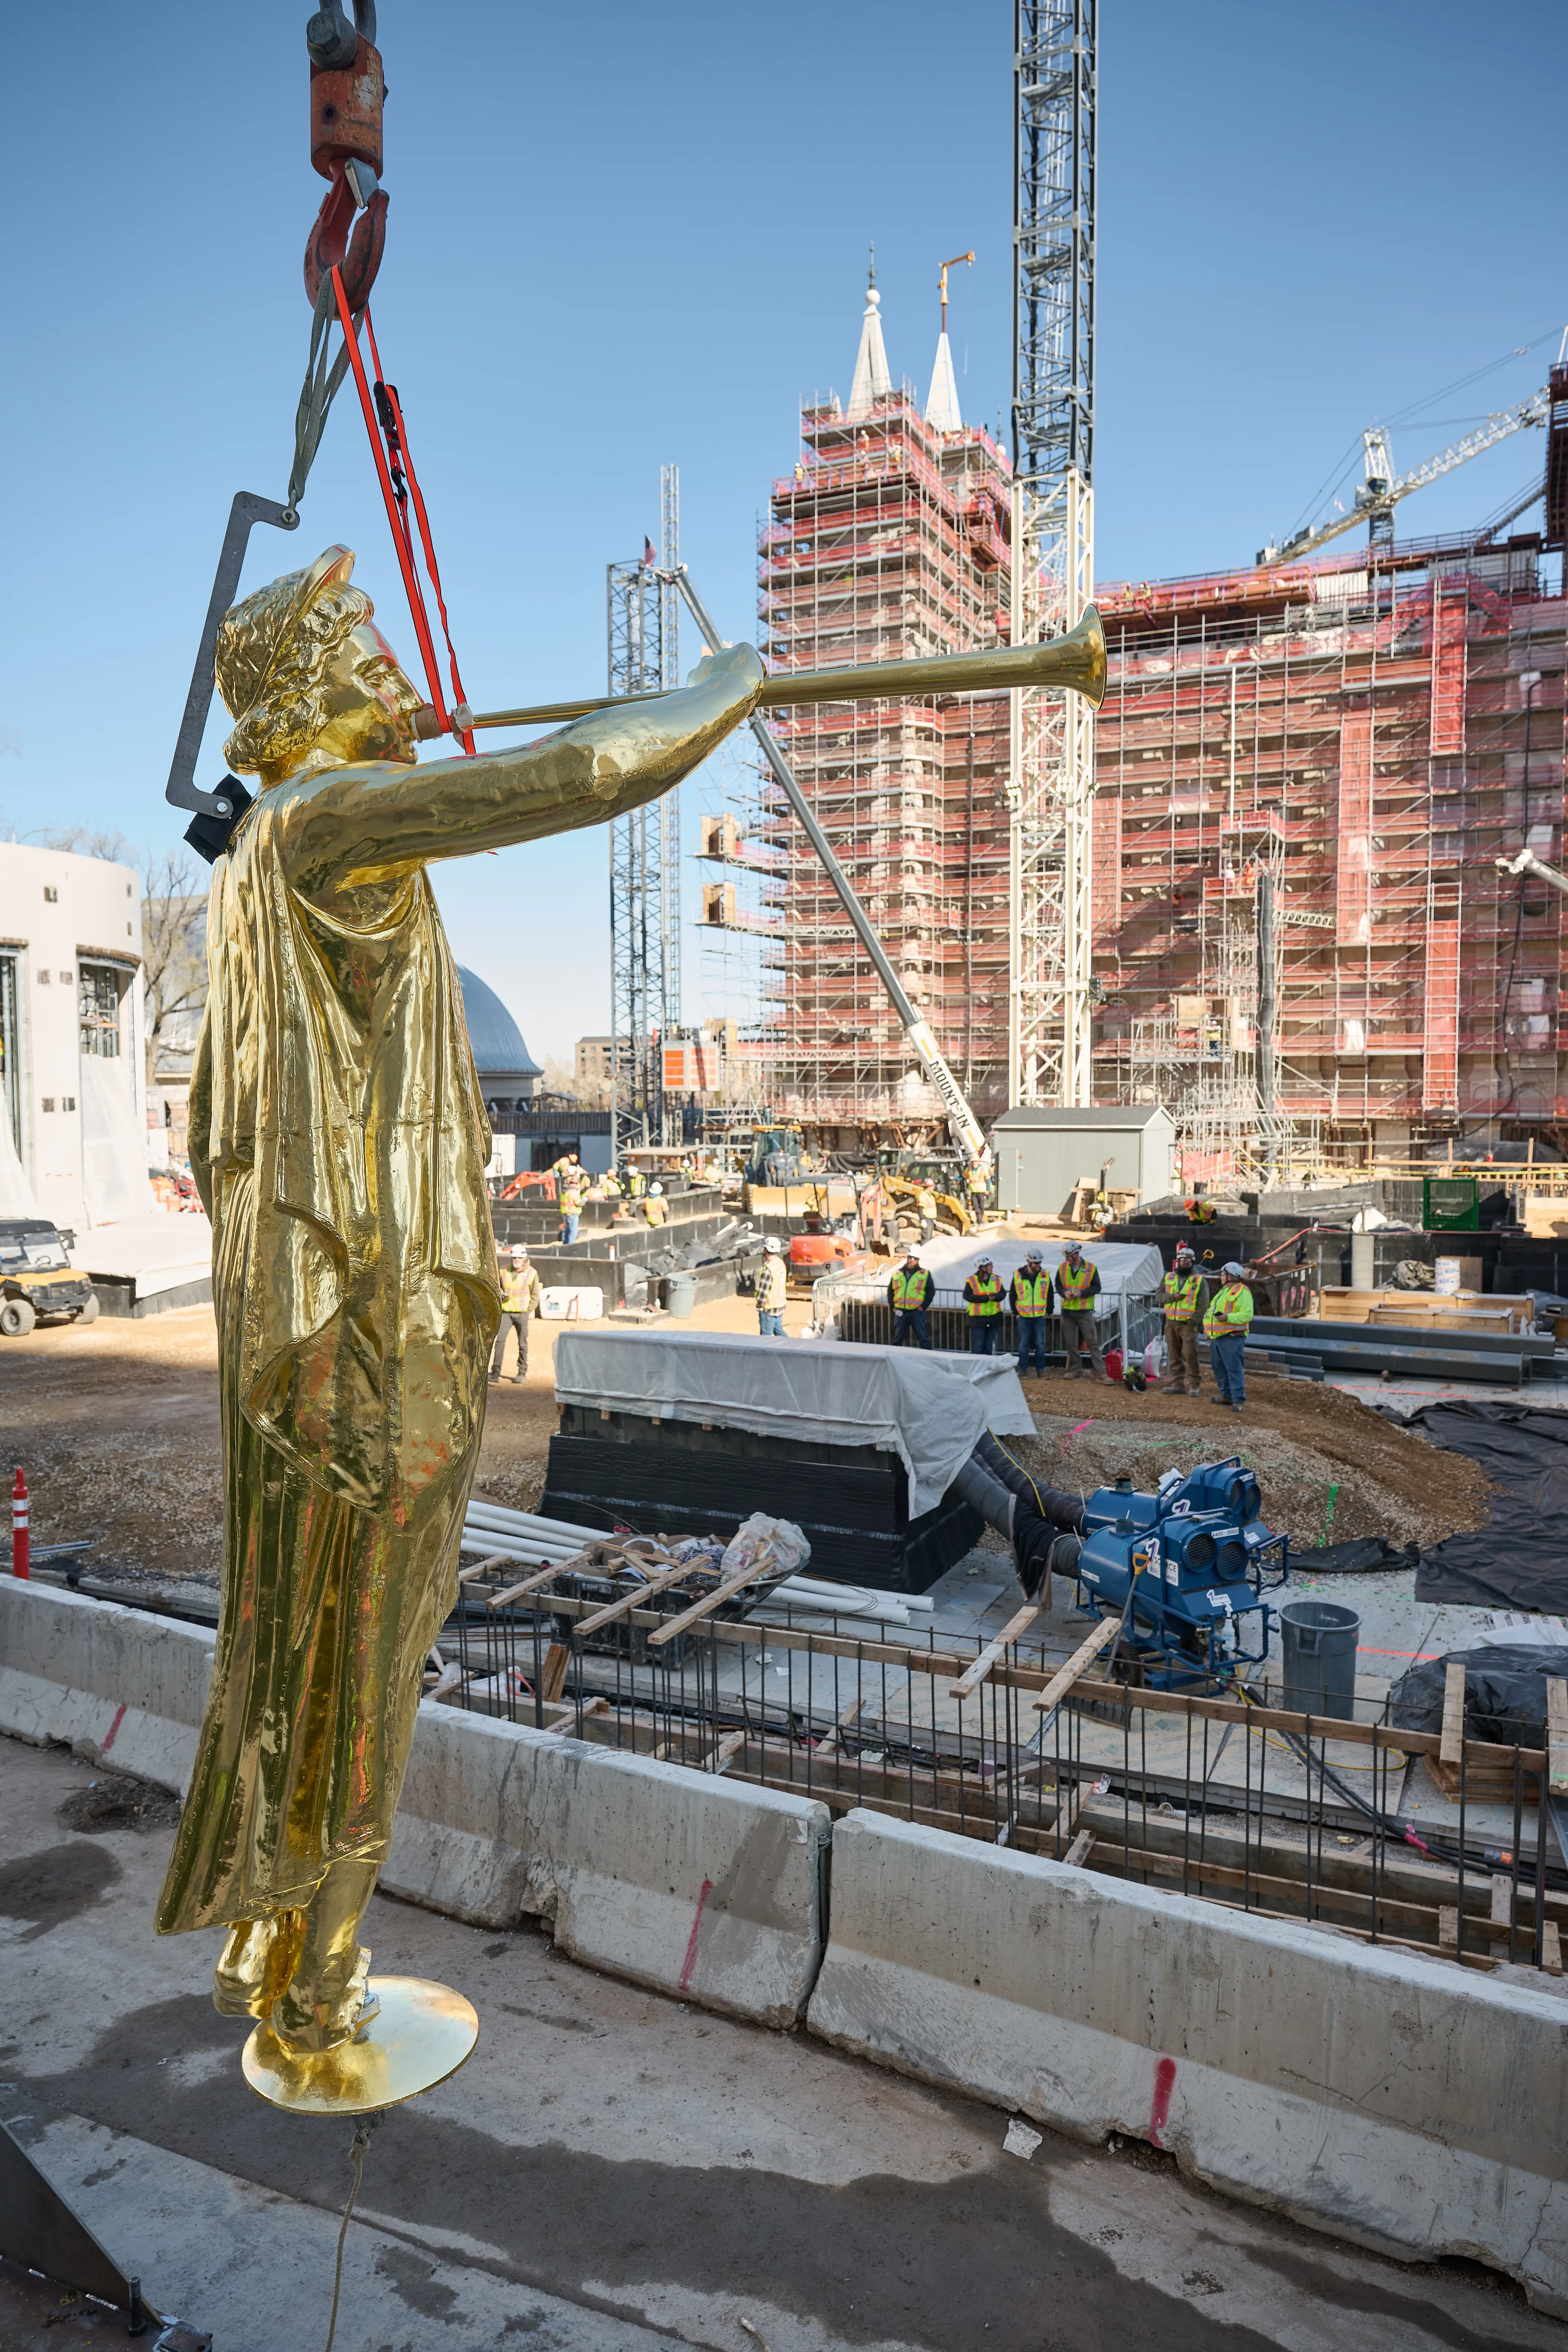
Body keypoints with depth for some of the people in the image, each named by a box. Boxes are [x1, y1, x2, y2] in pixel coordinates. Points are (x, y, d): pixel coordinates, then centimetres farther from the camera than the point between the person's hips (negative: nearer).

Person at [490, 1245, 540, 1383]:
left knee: (522, 1344, 3)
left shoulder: (532, 1273, -1)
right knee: (500, 1340, -9)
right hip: (506, 1312, 2)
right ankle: (495, 1372, -8)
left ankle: (522, 1372, 13)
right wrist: (502, 1294, -4)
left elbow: (535, 1297, 2)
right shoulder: (504, 1271, 6)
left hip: (522, 1313, -2)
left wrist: (526, 1312, -5)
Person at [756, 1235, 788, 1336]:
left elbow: (763, 1290, -19)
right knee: (779, 1331, 18)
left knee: (766, 1335, 0)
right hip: (780, 1306, 8)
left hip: (768, 1308, -8)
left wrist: (759, 1306, -9)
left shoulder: (768, 1268, -21)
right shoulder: (781, 1263, 5)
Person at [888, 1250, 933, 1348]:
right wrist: (892, 1306, 5)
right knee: (898, 1338, 10)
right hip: (900, 1312, 3)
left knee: (923, 1337, 0)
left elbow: (931, 1290, 0)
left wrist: (924, 1306, -7)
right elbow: (890, 1290, 15)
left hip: (917, 1311, -3)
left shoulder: (924, 1274, 1)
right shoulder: (897, 1273, 8)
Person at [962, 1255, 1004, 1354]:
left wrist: (995, 1297, -20)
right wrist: (986, 1298, -21)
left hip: (993, 1316, 4)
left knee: (989, 1346, 12)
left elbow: (1002, 1294, 4)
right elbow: (967, 1296, -15)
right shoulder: (972, 1281, -10)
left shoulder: (996, 1280, 4)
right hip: (978, 1318, -4)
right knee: (978, 1346, -3)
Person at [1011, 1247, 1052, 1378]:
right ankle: (1022, 1369, 11)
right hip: (1023, 1316, -1)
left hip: (1040, 1316, 1)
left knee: (1040, 1343, 3)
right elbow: (1012, 1296, 5)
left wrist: (1049, 1312, 4)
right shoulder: (1018, 1276, -2)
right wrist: (1016, 1313, 1)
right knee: (1024, 1343, 4)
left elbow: (1050, 1295, 9)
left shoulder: (1045, 1275, 1)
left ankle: (1041, 1369, 13)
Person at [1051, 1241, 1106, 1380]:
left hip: (1085, 1312, -3)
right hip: (1067, 1311, 4)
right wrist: (1064, 1293, -11)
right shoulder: (1062, 1268, 2)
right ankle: (1076, 1370, 20)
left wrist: (1082, 1293, -18)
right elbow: (1058, 1285, 11)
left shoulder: (1091, 1268, -7)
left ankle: (1101, 1372, -2)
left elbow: (1097, 1288, -3)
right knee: (1071, 1343, 9)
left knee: (1092, 1342, -3)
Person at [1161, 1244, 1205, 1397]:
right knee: (1175, 1355, 6)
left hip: (1189, 1323, -4)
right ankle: (1177, 1384, 11)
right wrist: (1173, 1297, -11)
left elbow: (1203, 1304, -3)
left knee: (1189, 1354, -12)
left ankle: (1195, 1384, -2)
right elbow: (1160, 1296, 7)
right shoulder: (1169, 1278, 12)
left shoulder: (1199, 1280, 1)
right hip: (1171, 1323, 4)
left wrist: (1195, 1320, -13)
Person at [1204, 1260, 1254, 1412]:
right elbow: (1211, 1313, 26)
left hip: (1232, 1338, -10)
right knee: (1218, 1368, 14)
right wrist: (1208, 1330, 13)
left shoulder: (1242, 1292, -7)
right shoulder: (1223, 1292, 22)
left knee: (1234, 1369, -10)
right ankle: (1227, 1395, 24)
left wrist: (1228, 1317, -27)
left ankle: (1239, 1401, -8)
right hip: (1217, 1337, 10)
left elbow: (1247, 1314, -18)